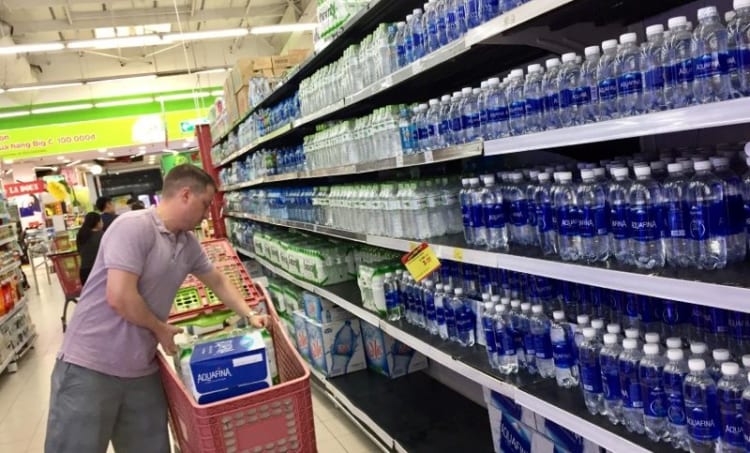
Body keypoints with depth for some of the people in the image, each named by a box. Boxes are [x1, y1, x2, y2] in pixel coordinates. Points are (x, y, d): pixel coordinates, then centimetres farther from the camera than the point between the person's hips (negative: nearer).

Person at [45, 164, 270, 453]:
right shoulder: (133, 227, -18)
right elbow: (120, 297, -24)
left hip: (141, 372, 8)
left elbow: (217, 280, 23)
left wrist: (249, 315, 14)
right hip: (89, 366, -7)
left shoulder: (188, 244, 7)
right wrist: (160, 329, -8)